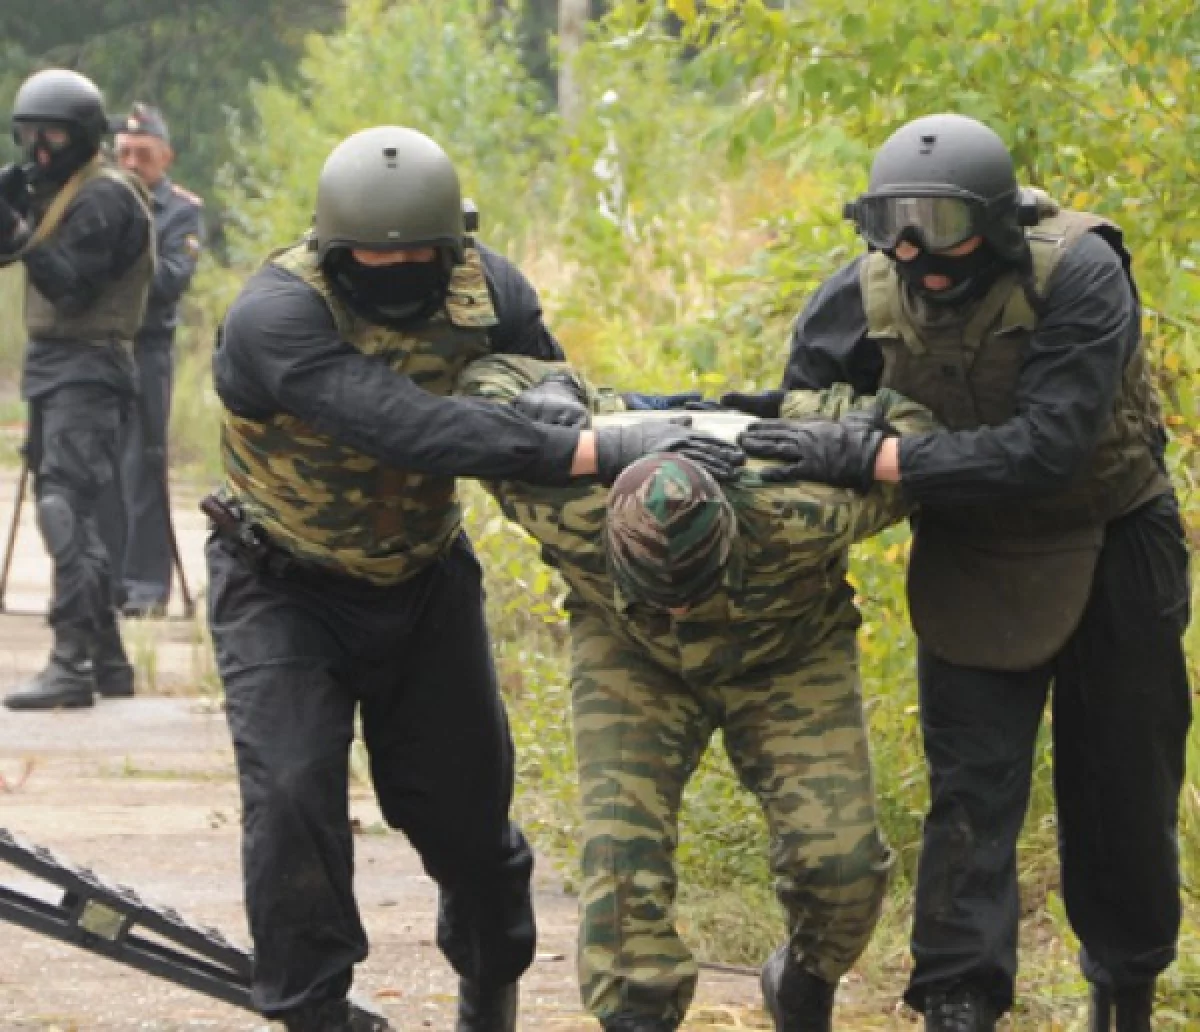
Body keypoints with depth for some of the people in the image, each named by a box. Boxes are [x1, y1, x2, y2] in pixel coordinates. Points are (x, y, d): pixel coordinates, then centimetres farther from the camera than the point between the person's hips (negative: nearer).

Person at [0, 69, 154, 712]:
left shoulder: (103, 197, -11)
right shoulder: (56, 191, 18)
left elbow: (72, 286, -20)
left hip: (84, 369, -10)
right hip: (55, 368, 10)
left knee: (66, 509, -18)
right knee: (74, 515, 14)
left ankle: (71, 663, -25)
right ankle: (106, 658, 21)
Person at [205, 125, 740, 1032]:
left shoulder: (484, 289, -15)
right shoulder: (275, 318, -33)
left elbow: (553, 397, -3)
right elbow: (411, 429, -45)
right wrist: (603, 450, -51)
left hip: (424, 576, 4)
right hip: (284, 588, -4)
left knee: (463, 800, 10)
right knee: (292, 792, -17)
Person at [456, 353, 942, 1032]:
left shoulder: (802, 513, -43)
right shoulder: (569, 510, -40)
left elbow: (901, 420, -24)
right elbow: (489, 378, -23)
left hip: (789, 652, 0)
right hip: (630, 656, 1)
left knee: (841, 858, -11)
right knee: (624, 844, -20)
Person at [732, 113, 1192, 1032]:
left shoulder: (1079, 274, -30)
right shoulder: (863, 299, -16)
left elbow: (1044, 449, -38)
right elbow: (803, 409, 2)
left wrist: (869, 458, -40)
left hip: (1113, 551, -2)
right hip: (975, 567, 2)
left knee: (1122, 793, 11)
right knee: (971, 792, -5)